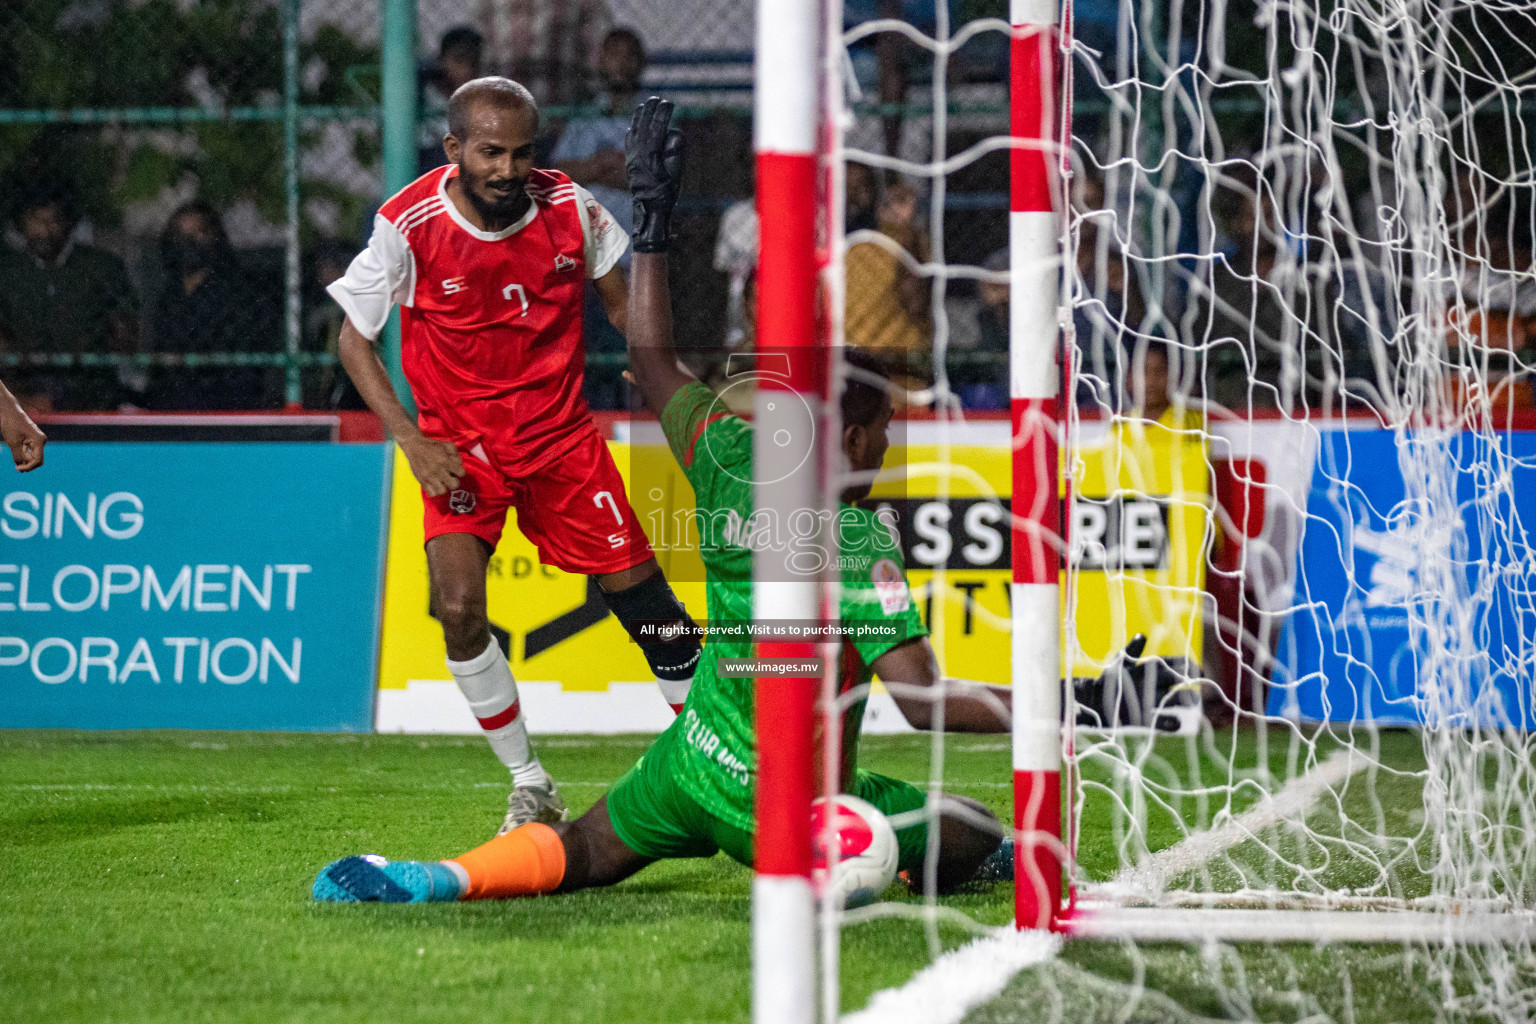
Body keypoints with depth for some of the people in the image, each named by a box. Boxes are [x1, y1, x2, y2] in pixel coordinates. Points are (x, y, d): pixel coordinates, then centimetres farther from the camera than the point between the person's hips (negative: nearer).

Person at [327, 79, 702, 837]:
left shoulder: (569, 208, -10)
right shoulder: (408, 226, -16)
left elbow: (619, 303, 8)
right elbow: (354, 339, -5)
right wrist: (411, 442, -14)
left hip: (561, 434, 2)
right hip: (460, 446, -2)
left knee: (641, 591, -3)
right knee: (459, 609, -19)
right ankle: (528, 783, -1)